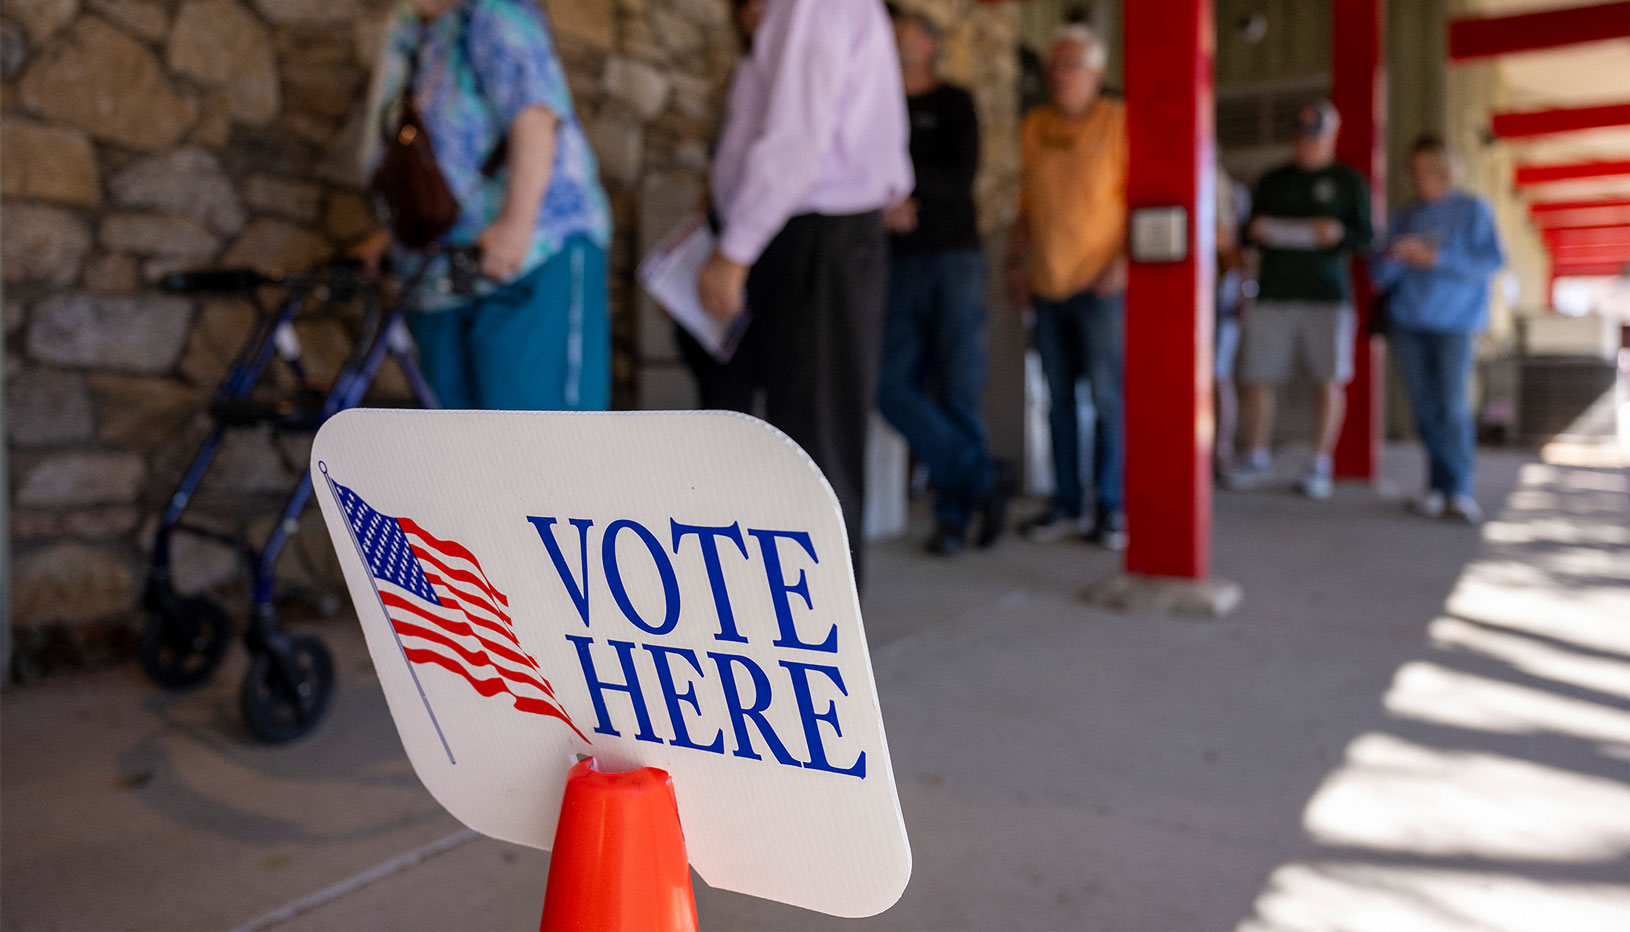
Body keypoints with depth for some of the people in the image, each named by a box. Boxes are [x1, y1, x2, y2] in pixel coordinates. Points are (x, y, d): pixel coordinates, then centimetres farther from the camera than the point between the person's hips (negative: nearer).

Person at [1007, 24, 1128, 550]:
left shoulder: (1120, 122, -1)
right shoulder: (1034, 127, 13)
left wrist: (1123, 261, -15)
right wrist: (1016, 262, 10)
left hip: (1100, 283, -5)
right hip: (1046, 283, 5)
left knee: (1108, 396, -6)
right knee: (1059, 398, 8)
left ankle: (1112, 507, 3)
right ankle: (1066, 504, 16)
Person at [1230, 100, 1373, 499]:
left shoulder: (1348, 181, 10)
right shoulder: (1272, 181, 18)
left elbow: (1365, 237, 5)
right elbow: (1254, 230, 21)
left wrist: (1339, 233, -16)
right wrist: (1256, 231, -2)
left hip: (1326, 292, -2)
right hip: (1273, 292, 2)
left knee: (1329, 379, -2)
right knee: (1257, 378, -3)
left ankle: (1320, 465, 7)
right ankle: (1257, 459, 10)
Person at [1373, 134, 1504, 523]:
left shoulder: (1473, 209, 3)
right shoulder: (1404, 216, 13)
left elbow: (1492, 258, -8)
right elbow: (1379, 277, 9)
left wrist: (1437, 258, -15)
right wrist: (1393, 259, -14)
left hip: (1454, 320, -3)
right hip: (1407, 322, 3)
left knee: (1453, 408, -12)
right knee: (1425, 408, 4)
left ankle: (1458, 491, -6)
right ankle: (1438, 487, 13)